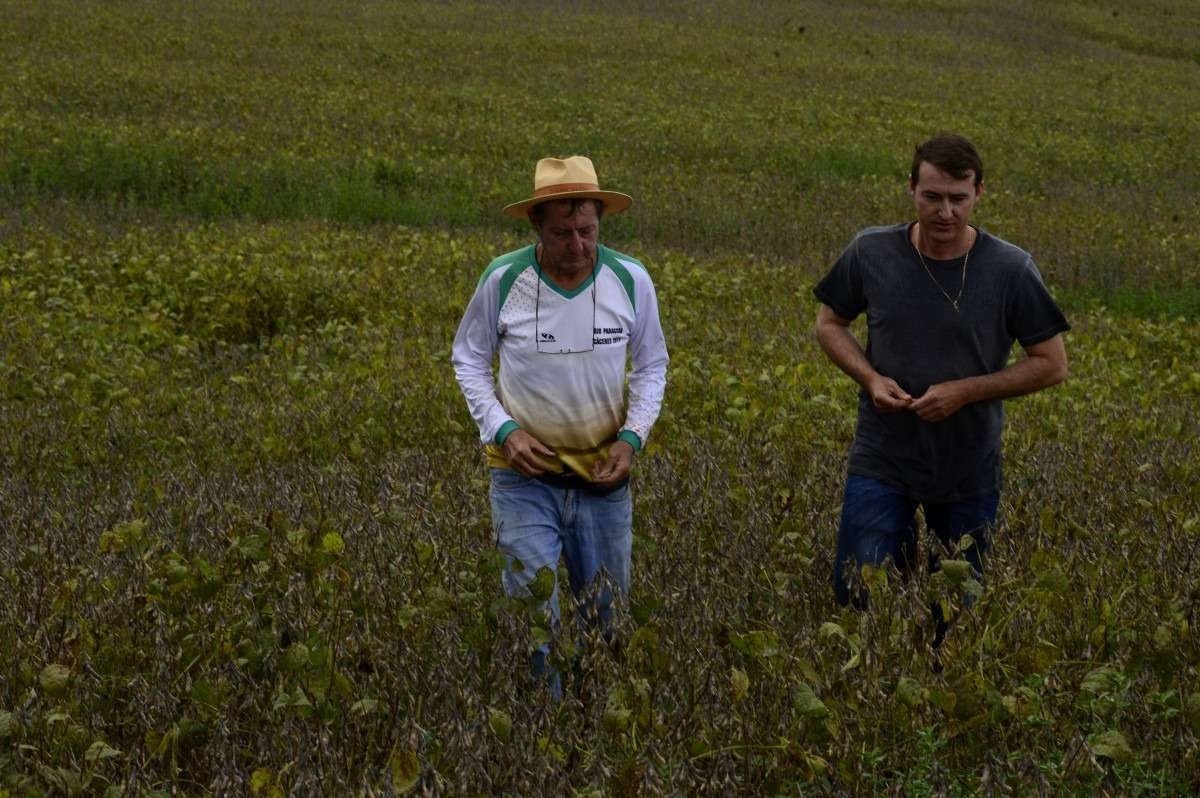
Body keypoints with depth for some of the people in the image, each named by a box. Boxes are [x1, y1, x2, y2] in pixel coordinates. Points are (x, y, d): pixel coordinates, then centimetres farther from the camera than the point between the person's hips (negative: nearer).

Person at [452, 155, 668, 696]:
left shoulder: (631, 280, -7)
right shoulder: (503, 280, -12)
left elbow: (651, 367, 8)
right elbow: (467, 360, 3)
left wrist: (632, 437, -7)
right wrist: (502, 429, -11)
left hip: (603, 474, 2)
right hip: (525, 474, -2)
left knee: (606, 614, 14)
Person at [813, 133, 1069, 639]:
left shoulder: (1010, 271, -11)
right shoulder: (871, 252, -8)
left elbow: (1052, 365, -5)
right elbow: (829, 324, 7)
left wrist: (966, 391, -17)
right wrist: (870, 378, -12)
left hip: (968, 471, 0)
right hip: (882, 464, 0)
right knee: (858, 596, -6)